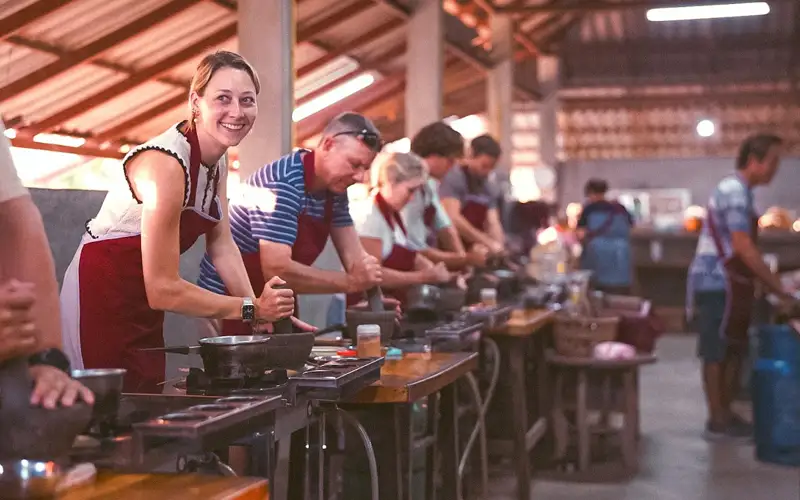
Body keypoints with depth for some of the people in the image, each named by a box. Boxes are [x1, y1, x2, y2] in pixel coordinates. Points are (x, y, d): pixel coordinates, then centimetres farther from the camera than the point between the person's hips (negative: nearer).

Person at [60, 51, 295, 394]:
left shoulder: (218, 159, 0)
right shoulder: (166, 164, -27)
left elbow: (221, 244, 3)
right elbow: (162, 289, -27)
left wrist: (263, 313, -9)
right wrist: (252, 308, -23)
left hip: (144, 306, 8)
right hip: (101, 300, -8)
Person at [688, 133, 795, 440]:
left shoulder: (737, 190, 16)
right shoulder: (734, 191, -16)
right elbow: (743, 248, -22)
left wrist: (770, 284, 17)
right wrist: (778, 287, -18)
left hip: (726, 283, 10)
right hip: (717, 283, -10)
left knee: (733, 351, 12)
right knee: (716, 353, -4)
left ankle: (723, 414, 20)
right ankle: (718, 421, 1)